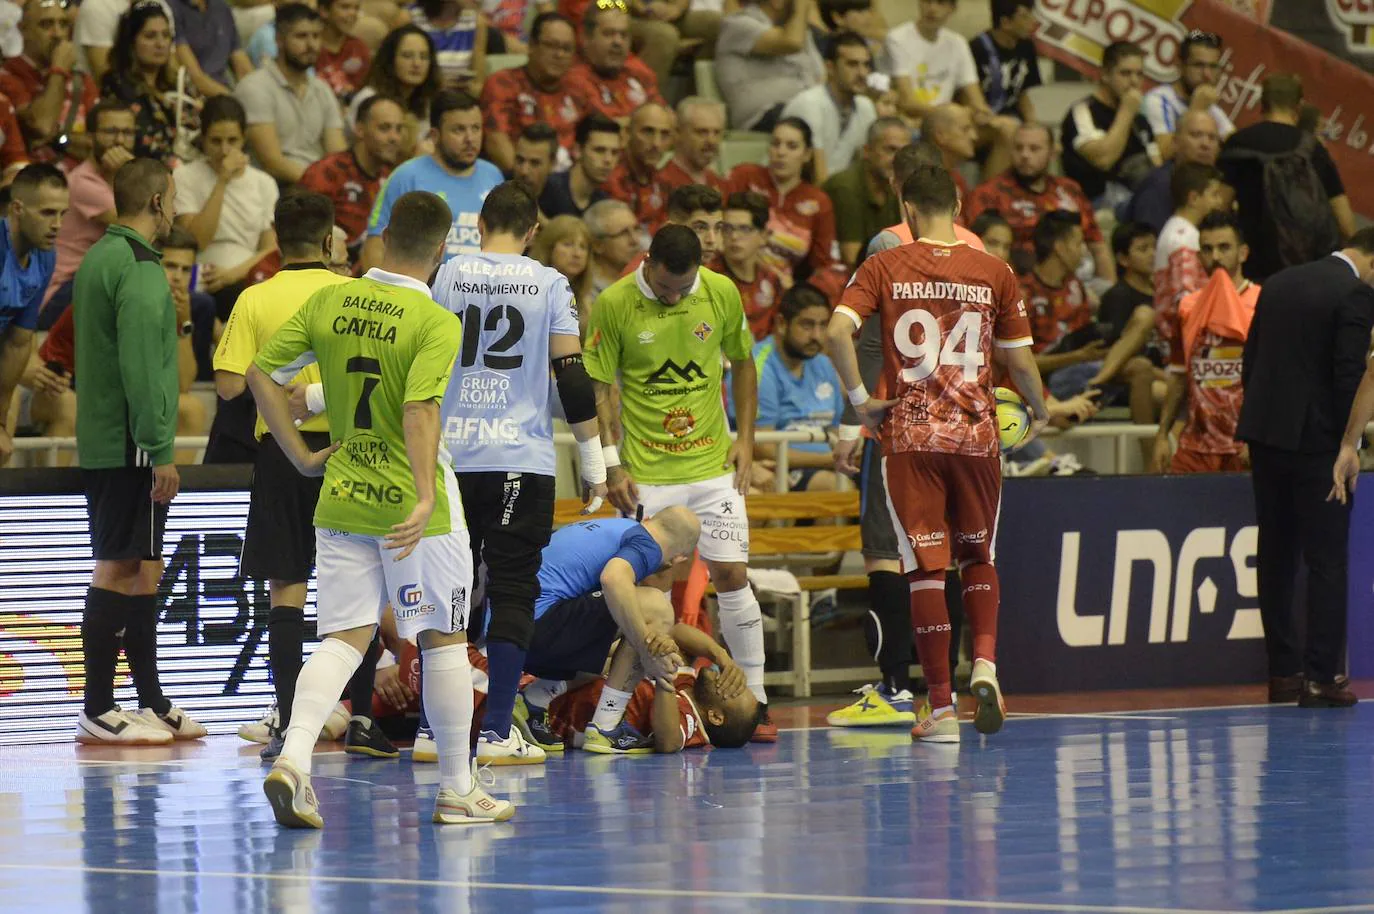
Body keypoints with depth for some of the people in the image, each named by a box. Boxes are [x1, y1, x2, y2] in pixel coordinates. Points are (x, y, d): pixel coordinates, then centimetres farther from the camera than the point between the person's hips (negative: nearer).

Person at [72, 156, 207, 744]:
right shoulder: (139, 269, -15)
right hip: (129, 446, -10)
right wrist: (160, 451, -20)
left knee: (142, 569, 14)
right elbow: (141, 369, -22)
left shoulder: (98, 259, 15)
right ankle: (97, 712, -6)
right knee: (119, 570, -7)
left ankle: (153, 702, 18)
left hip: (100, 440, 10)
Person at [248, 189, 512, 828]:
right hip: (409, 505, -4)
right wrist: (425, 498, -31)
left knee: (344, 638, 7)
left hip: (340, 500, 4)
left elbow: (261, 375, 4)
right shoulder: (436, 323, -13)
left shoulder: (328, 303, 3)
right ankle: (457, 790, 16)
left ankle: (293, 758, -16)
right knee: (445, 640, 9)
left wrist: (301, 457, 10)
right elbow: (420, 410, -25)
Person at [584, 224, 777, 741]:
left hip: (712, 465, 2)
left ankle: (755, 700, 8)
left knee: (732, 577, -1)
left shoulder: (722, 293, -2)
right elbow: (599, 388, -4)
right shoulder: (614, 305, -9)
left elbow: (742, 364, 13)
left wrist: (745, 439, 6)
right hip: (645, 475, -2)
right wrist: (611, 465, -9)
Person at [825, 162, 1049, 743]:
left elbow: (838, 331, -14)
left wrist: (860, 399, -3)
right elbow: (1018, 358, 5)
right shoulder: (994, 272, 2)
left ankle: (941, 709, 2)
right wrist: (1039, 411, 23)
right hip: (976, 433, 1)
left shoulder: (884, 268, -1)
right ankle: (984, 663, -6)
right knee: (978, 557, 18)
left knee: (925, 568, 2)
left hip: (910, 436, -1)